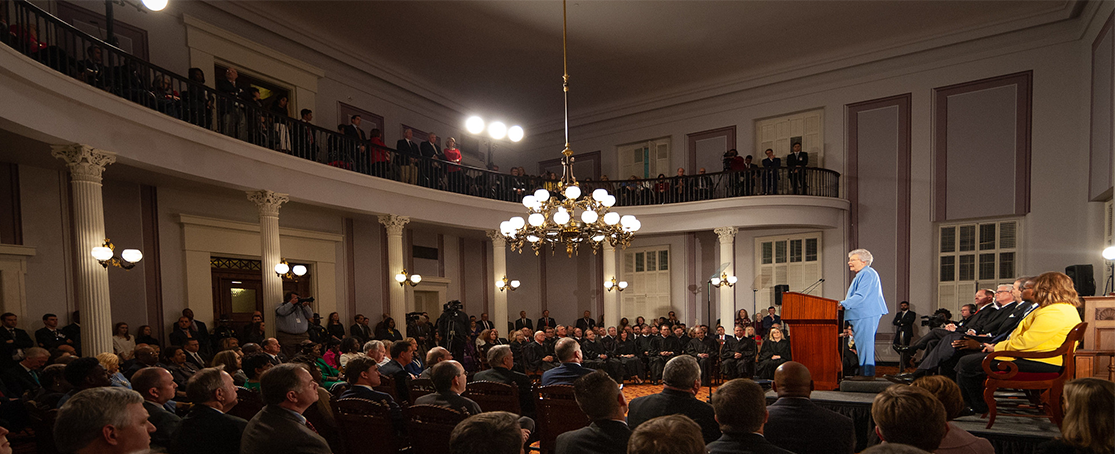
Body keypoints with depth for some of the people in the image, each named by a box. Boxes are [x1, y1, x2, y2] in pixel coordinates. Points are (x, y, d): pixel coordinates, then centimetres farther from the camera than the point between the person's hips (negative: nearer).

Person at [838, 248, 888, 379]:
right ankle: (867, 372, 16)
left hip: (866, 316, -11)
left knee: (865, 342, -7)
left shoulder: (867, 274, -13)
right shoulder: (861, 275, 20)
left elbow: (860, 296, -21)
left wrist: (843, 304, -24)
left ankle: (867, 373, -4)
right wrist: (844, 304, 19)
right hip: (861, 315, 11)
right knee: (862, 343, 11)